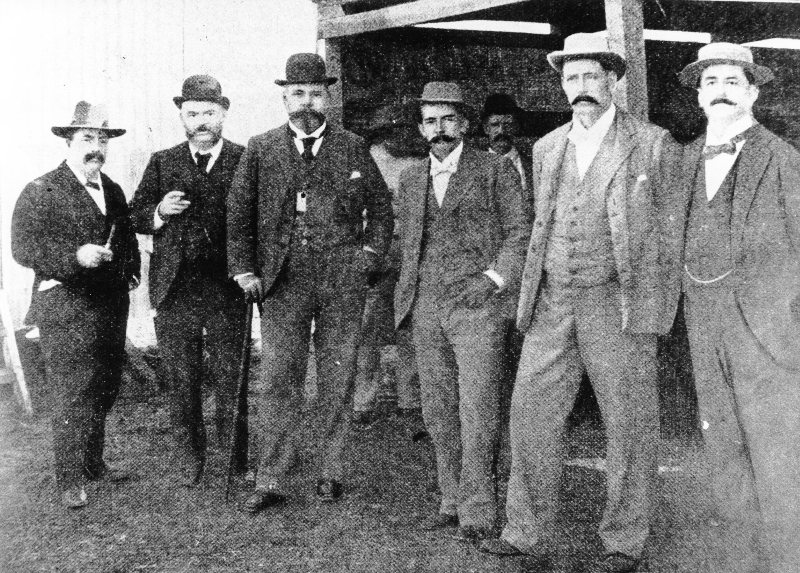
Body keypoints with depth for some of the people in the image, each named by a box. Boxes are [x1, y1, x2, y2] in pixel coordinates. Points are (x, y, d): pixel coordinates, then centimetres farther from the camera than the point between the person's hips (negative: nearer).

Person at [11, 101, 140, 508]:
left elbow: (127, 240, 28)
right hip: (66, 307, -7)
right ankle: (70, 481, 3)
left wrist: (131, 271, 9)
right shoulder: (41, 192, -6)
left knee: (104, 389, 13)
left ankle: (93, 463, 29)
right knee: (74, 394, -6)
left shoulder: (113, 191, 16)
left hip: (111, 306, 7)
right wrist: (75, 256, -26)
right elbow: (23, 248, -14)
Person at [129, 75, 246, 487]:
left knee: (230, 378, 4)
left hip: (227, 288, -2)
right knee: (181, 380, 9)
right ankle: (189, 460, 23)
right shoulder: (162, 163, 10)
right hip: (174, 291, 2)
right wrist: (159, 212, -10)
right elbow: (135, 217, 11)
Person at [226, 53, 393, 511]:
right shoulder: (261, 150, 7)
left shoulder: (353, 148, 8)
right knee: (280, 381, 0)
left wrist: (370, 255, 3)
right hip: (284, 284, 0)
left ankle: (331, 472, 18)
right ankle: (272, 481, 7)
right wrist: (244, 269, 3)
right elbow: (239, 213, 10)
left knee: (338, 381, 6)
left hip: (343, 284, 0)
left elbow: (381, 207, 14)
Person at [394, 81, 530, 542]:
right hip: (427, 309, 5)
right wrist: (408, 292, 13)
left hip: (477, 305, -5)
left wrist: (494, 278, -12)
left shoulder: (496, 169, 2)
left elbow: (519, 231, 0)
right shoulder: (412, 178, 16)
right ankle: (453, 500, 18)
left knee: (477, 409, -7)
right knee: (439, 411, 8)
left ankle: (478, 510, 1)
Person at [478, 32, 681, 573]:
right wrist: (531, 295, 13)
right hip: (551, 305, 5)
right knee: (531, 413, 4)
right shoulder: (547, 148, 14)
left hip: (617, 304, -4)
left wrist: (649, 309, -9)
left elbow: (669, 233, -1)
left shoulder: (653, 144, -1)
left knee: (629, 426, 4)